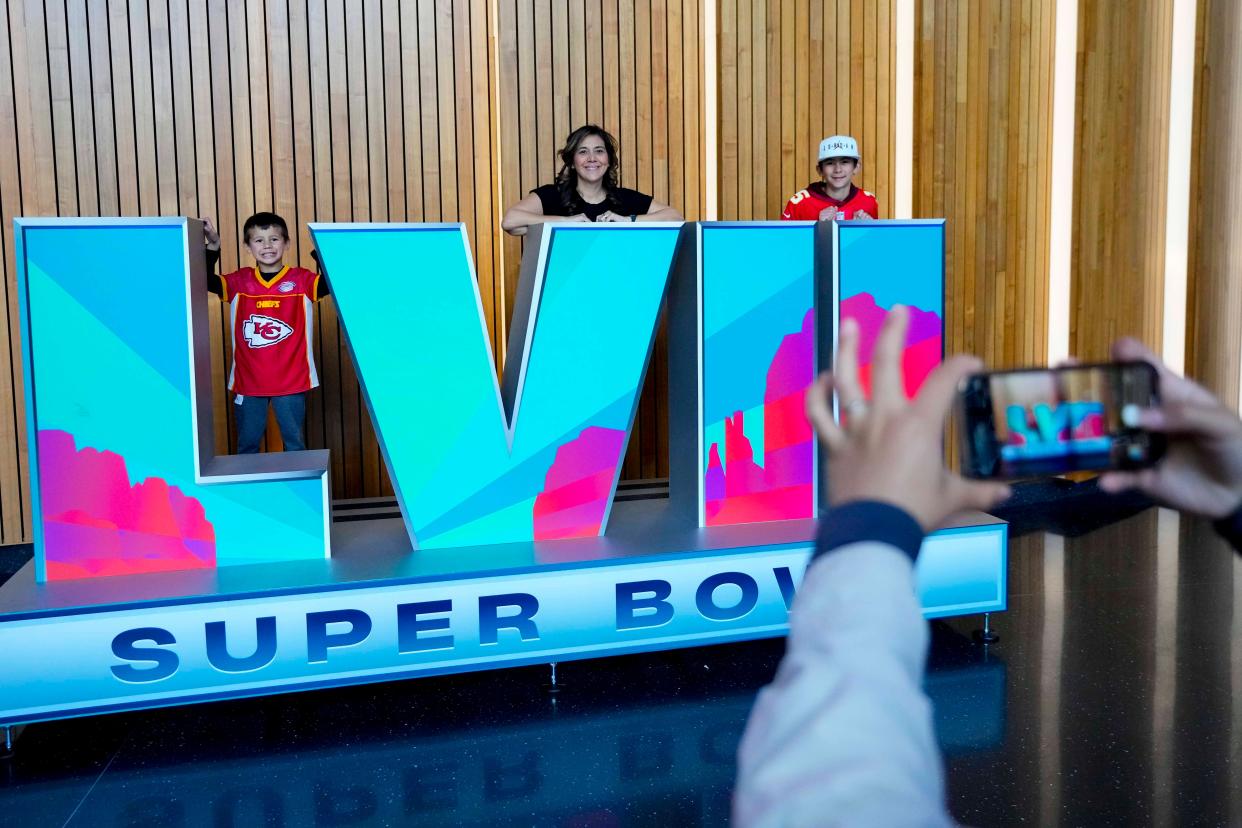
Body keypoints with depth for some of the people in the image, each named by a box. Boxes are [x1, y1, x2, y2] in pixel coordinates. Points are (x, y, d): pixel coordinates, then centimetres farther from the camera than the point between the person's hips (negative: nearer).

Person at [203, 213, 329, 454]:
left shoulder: (301, 279, -3)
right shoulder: (240, 281, 3)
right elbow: (205, 281, -6)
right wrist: (213, 246, -15)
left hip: (291, 381, -2)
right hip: (248, 382, 2)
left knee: (295, 445, 11)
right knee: (247, 446, 14)